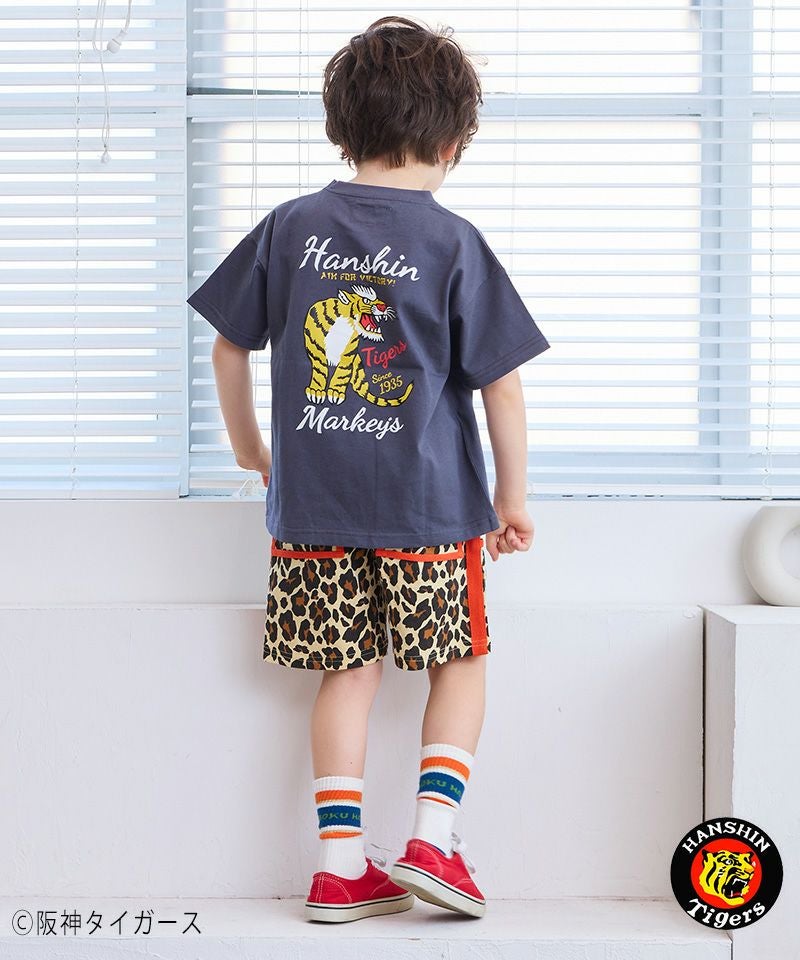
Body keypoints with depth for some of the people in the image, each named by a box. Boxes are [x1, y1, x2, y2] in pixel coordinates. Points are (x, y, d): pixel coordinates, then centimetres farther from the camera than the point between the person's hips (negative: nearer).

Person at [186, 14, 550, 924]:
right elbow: (501, 382, -6)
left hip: (314, 505, 3)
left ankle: (340, 864, 11)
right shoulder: (452, 242, -7)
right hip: (429, 507, -3)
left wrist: (248, 445, 25)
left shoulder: (291, 226, 3)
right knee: (459, 660, 14)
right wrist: (512, 496, 5)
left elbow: (229, 346, 10)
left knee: (348, 669, 11)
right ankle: (432, 833, 4)